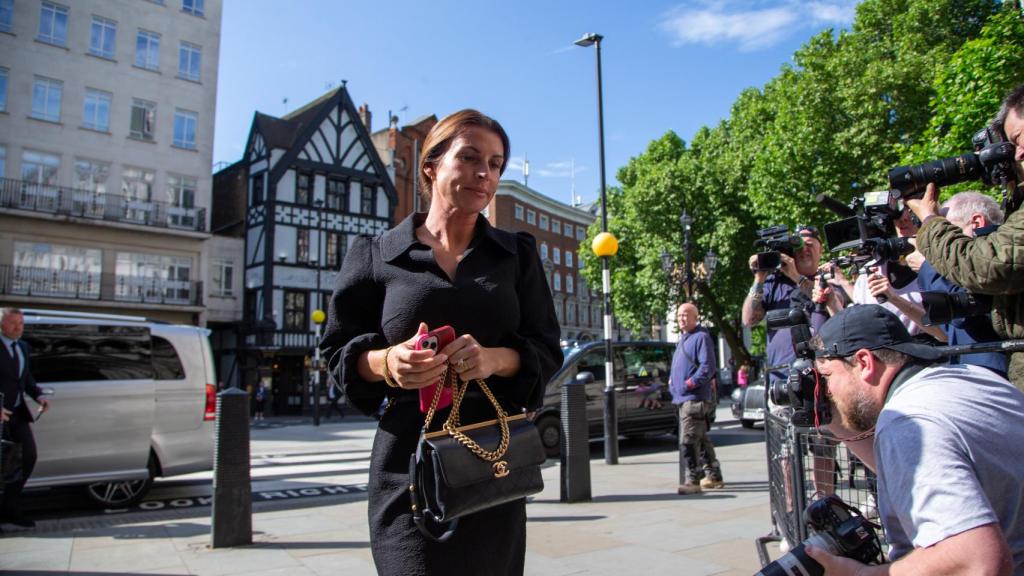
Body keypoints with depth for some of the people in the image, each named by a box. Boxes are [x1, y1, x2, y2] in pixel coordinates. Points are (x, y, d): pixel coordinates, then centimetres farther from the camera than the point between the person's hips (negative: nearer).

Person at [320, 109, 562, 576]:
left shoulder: (517, 253, 8)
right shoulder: (377, 255, 3)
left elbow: (547, 350, 6)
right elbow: (338, 351, 7)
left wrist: (496, 358, -16)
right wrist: (385, 362, -16)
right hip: (410, 468, -2)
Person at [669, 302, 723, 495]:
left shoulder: (701, 337, -9)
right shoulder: (683, 338, 20)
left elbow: (708, 366, -18)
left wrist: (690, 383, -21)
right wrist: (672, 379, 11)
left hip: (694, 398, -10)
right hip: (683, 398, 10)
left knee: (688, 441, -14)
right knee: (701, 439, 17)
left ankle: (691, 481, -12)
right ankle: (713, 477, 28)